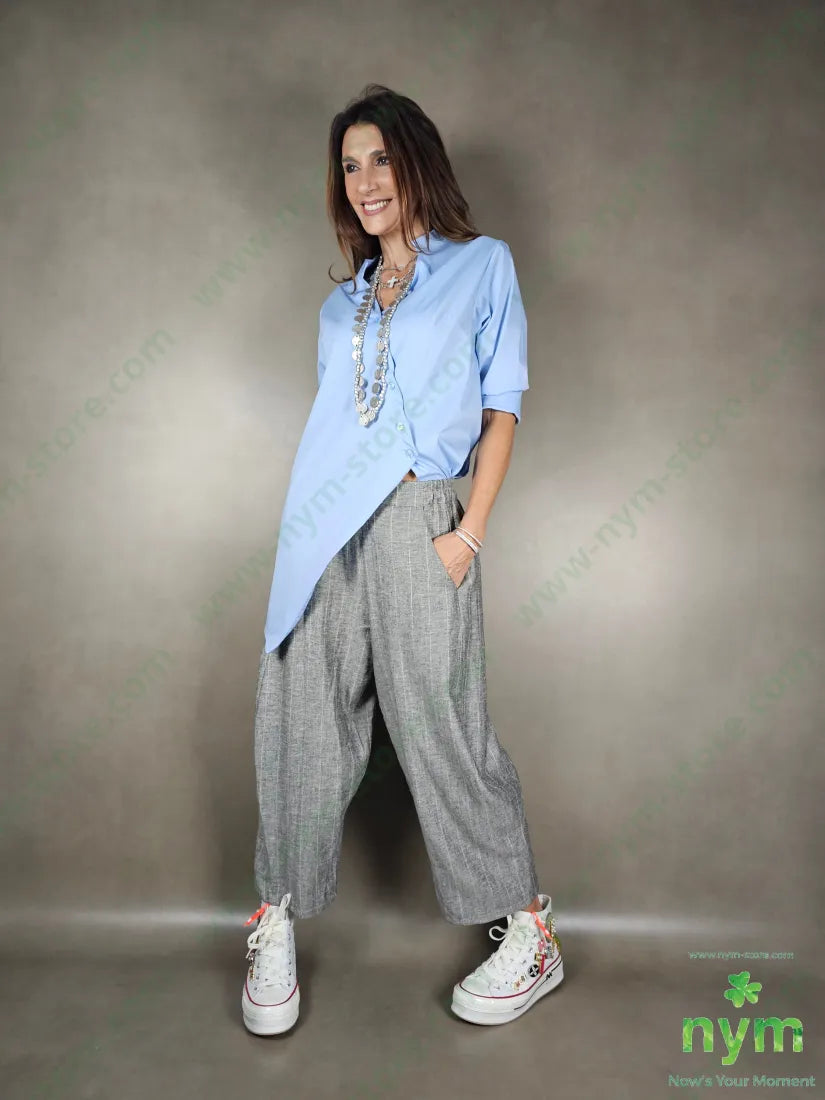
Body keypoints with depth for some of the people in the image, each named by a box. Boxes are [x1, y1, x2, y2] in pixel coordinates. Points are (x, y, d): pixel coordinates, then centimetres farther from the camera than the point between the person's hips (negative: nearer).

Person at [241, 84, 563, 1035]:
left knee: (439, 729, -2)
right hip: (321, 528, 5)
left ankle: (531, 935, 15)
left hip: (416, 520, -4)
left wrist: (469, 533, -8)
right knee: (302, 723, 5)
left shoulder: (482, 266, 9)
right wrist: (308, 526, 9)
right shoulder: (342, 302, 21)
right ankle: (275, 923, 22)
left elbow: (502, 408, 1)